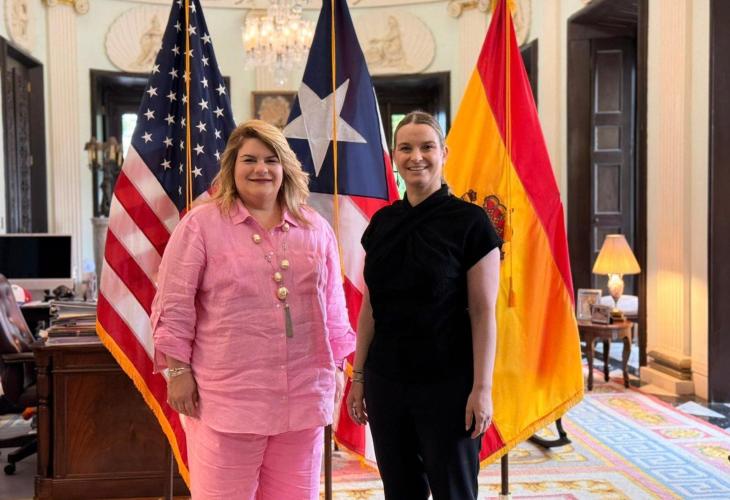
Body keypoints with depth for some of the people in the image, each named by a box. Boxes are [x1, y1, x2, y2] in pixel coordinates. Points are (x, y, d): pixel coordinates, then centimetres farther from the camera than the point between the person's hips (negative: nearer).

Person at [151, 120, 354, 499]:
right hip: (228, 396, -3)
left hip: (303, 396, 4)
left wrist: (336, 369, 13)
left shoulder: (315, 228, 11)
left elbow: (332, 308, 15)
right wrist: (178, 371, -7)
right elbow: (174, 304, -3)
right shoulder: (201, 224, -1)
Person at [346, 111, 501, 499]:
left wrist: (482, 388, -13)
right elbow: (369, 307, 10)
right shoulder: (382, 223, 6)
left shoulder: (469, 221, -8)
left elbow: (483, 312, -10)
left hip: (447, 383, -4)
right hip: (385, 380, 5)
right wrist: (358, 375, 10)